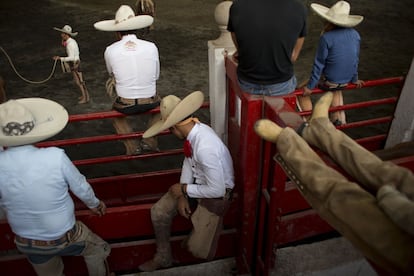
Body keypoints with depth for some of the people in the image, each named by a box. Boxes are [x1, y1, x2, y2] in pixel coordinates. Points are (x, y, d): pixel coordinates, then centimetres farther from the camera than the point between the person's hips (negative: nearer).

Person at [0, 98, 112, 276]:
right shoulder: (55, 157, -30)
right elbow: (81, 188, -13)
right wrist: (94, 204, 8)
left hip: (27, 245, 3)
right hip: (65, 238, -3)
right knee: (97, 249, 28)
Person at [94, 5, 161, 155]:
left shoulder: (110, 51, -8)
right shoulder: (151, 47, -7)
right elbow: (156, 75, 5)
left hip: (126, 106, 0)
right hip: (150, 104, 1)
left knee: (116, 112, 36)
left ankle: (133, 147, 24)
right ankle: (150, 142, 26)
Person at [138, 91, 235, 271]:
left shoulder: (205, 148, -39)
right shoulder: (194, 130, -13)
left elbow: (217, 190, -31)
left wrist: (184, 189, -17)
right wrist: (182, 196, -7)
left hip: (215, 193, -7)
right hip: (197, 182, 8)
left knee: (197, 249, -4)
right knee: (159, 212, 5)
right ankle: (163, 257, 26)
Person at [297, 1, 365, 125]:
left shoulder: (326, 37, -21)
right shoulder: (355, 34, -3)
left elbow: (319, 64, -16)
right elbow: (355, 59, 7)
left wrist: (310, 86, -7)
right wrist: (354, 79, 22)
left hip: (327, 81, -6)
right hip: (345, 82, 6)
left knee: (302, 92, 17)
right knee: (336, 89, 39)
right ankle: (339, 119, 35)